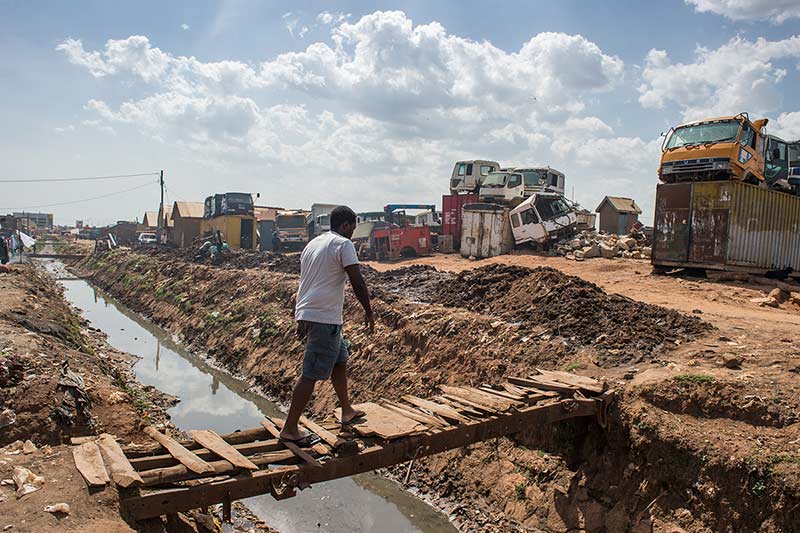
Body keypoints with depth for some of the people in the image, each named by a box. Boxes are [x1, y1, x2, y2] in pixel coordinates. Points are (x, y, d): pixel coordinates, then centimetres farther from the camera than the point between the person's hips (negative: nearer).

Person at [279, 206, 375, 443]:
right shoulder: (343, 244, -8)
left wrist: (302, 319, 27)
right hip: (325, 318, -10)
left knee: (340, 360, 22)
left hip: (307, 314, 10)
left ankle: (347, 411, 35)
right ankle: (289, 429, 1)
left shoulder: (312, 244, 18)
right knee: (311, 374, -4)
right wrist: (369, 313, -2)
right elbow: (358, 283, -14)